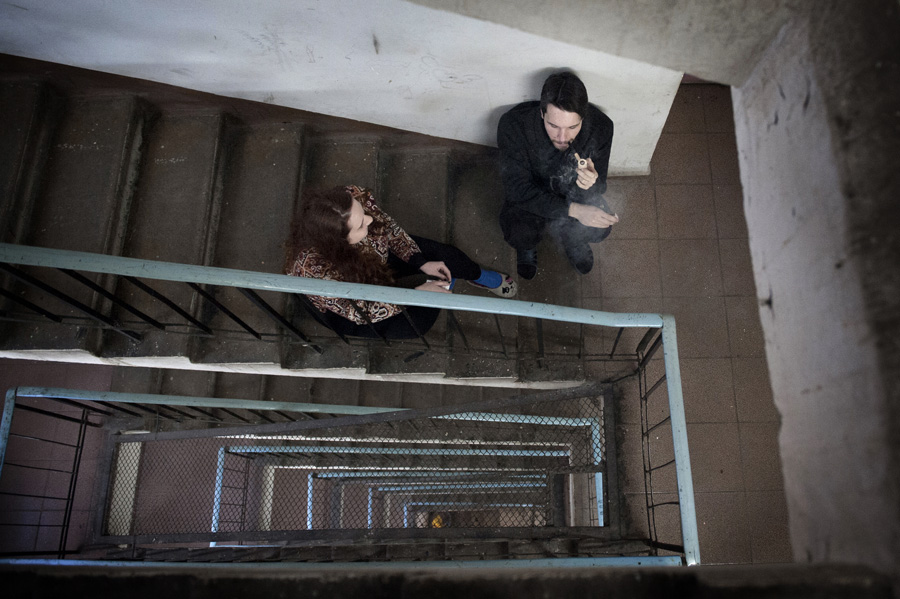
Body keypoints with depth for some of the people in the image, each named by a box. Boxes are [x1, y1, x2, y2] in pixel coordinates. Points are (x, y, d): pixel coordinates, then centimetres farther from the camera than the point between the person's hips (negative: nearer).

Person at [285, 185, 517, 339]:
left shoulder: (354, 198, -33)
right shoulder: (315, 270, -44)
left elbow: (387, 227, -11)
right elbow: (363, 311, -29)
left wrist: (422, 262, -16)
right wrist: (418, 292, -26)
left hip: (380, 253, 5)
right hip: (345, 305, -4)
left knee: (443, 254, -1)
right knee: (417, 320, -18)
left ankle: (480, 276, 34)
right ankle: (443, 283, 17)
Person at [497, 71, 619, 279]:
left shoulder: (600, 126, -26)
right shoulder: (513, 125, -34)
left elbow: (599, 188, -16)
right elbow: (518, 189, -32)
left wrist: (592, 184, -43)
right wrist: (573, 210, -43)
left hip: (572, 192, 2)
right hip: (529, 194, -2)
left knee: (600, 227, -24)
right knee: (520, 233, -30)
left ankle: (573, 240, 15)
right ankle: (527, 246, 11)